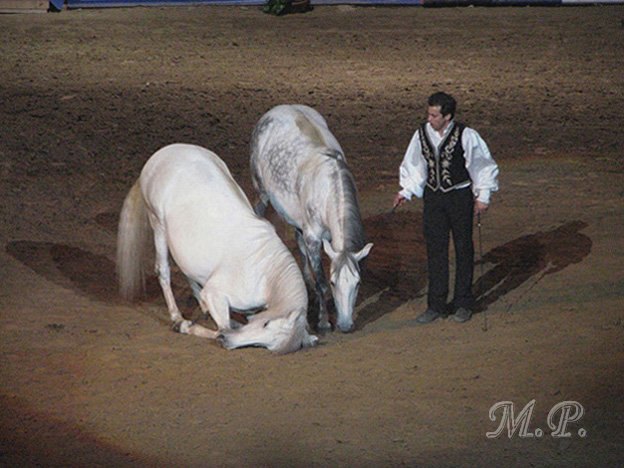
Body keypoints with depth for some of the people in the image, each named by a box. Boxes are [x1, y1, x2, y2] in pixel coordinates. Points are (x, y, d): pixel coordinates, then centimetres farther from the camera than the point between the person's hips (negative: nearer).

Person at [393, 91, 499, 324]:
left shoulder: (465, 136, -16)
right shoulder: (422, 134, -4)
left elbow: (482, 164, -6)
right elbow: (414, 165, 10)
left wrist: (482, 196, -7)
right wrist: (405, 191, 3)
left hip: (460, 196, -3)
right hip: (433, 196, 3)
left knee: (463, 248, 7)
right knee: (435, 249, 5)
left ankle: (463, 303, 18)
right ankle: (436, 305, 11)